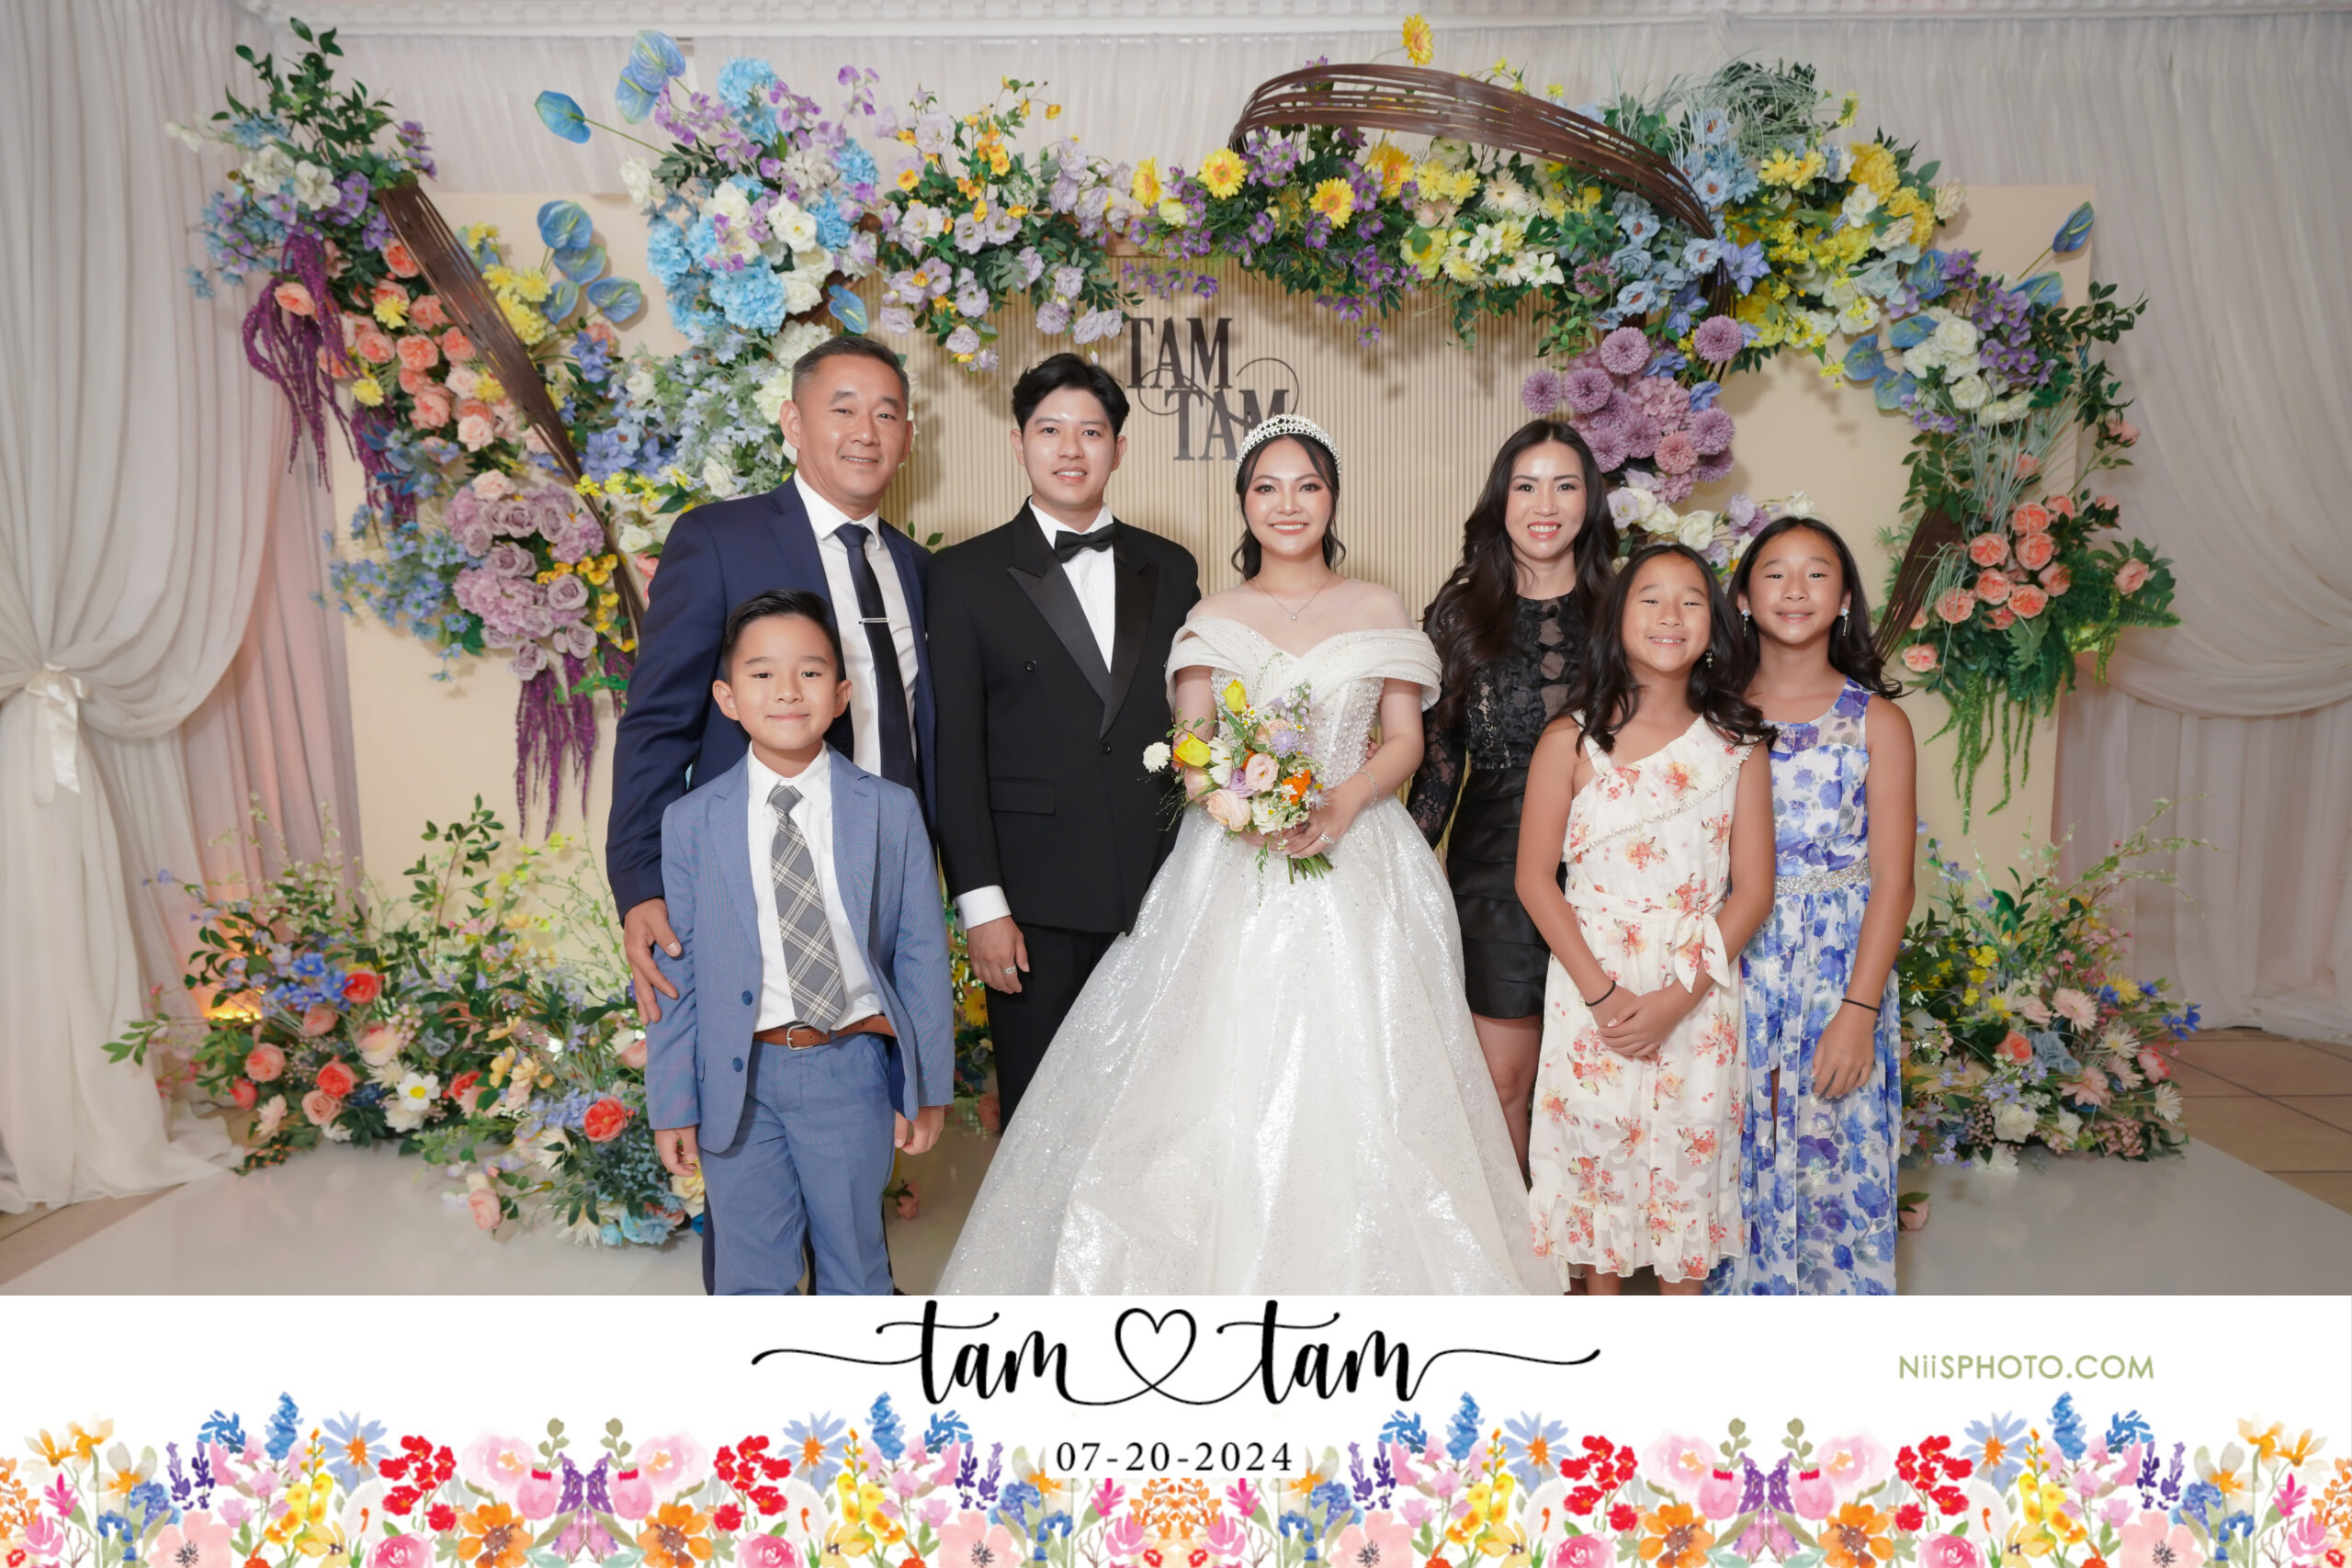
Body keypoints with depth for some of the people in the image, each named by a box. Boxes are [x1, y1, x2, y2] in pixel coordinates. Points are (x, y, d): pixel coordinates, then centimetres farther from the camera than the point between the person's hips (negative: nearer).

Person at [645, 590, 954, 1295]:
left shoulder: (891, 810, -3)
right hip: (737, 1080, 0)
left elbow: (922, 953, -1)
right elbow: (673, 972, 0)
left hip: (851, 1073, 0)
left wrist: (928, 1087, -1)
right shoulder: (691, 822, -3)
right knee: (750, 1268, 15)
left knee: (854, 1255, 17)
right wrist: (672, 1106, 1)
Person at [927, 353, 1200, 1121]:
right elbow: (954, 753, -3)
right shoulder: (966, 574, 2)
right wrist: (980, 904, -9)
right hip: (1034, 900, -2)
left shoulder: (1170, 568, 11)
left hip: (1157, 888, 3)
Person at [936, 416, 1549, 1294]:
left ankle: (1354, 1270, 12)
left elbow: (1404, 739, 6)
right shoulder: (1213, 619, 10)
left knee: (1352, 1083, -2)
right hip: (1232, 872, 0)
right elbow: (1190, 747, 3)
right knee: (1218, 1079, -4)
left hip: (1355, 862, 0)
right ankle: (1229, 1267, 9)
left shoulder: (1379, 611, 9)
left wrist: (1343, 802, -13)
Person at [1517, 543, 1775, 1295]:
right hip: (1591, 985, -1)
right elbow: (1535, 877, -5)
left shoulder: (1735, 746, 0)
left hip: (1699, 992, 1)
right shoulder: (1572, 740, -4)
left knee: (1688, 1150, 8)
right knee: (1595, 1149, 9)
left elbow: (1752, 888, -2)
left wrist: (1678, 996, -13)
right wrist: (1603, 993, -13)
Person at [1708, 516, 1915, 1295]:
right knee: (1734, 1166, 6)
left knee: (1833, 1166, 2)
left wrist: (1858, 1010, -12)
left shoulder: (1875, 722, 1)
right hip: (1731, 972, 2)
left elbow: (1891, 879, -4)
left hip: (1840, 973, -1)